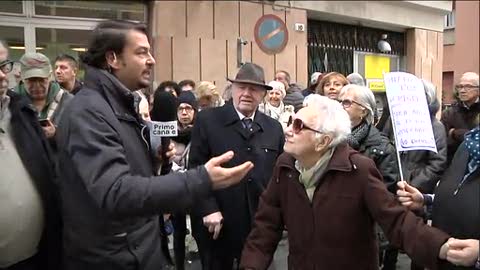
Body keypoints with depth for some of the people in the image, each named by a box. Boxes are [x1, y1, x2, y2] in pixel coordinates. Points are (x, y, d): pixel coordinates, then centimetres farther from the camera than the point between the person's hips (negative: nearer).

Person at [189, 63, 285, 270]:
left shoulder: (274, 128, 6)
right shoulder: (207, 120, -5)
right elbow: (196, 169, -7)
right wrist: (208, 210, -14)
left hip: (261, 226, 3)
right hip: (218, 225, -3)